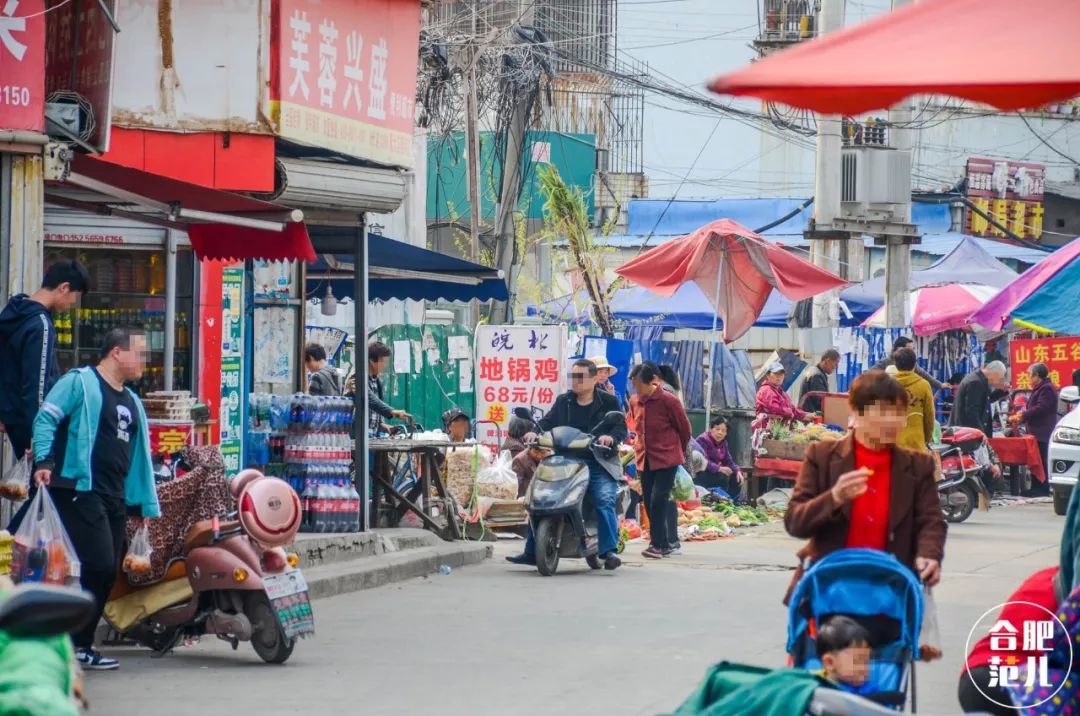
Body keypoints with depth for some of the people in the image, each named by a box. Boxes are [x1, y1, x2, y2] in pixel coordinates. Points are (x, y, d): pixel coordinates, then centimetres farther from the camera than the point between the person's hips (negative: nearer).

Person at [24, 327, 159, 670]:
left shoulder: (131, 402, 23)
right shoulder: (79, 382, -2)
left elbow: (139, 457, 25)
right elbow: (46, 418, -10)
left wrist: (147, 506, 22)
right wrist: (44, 460, -24)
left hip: (115, 499, 8)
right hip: (79, 490, -8)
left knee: (107, 573, 5)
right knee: (99, 565, -16)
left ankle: (80, 645, 12)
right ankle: (75, 644, -8)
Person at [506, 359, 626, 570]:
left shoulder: (608, 402, 4)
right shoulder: (563, 402, 16)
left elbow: (621, 428, -2)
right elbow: (548, 422, 11)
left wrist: (610, 437, -23)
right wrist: (535, 432, -10)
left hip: (598, 464, -4)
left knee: (605, 501, -26)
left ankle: (609, 550, -26)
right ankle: (531, 551, 7)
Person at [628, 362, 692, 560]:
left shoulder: (668, 401, -12)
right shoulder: (636, 402, 6)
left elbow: (684, 428, -2)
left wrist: (678, 451, 10)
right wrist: (639, 446, 15)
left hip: (667, 460, -7)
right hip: (645, 460, 7)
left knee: (658, 500, -14)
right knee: (649, 502, 6)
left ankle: (658, 544, -11)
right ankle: (665, 544, 15)